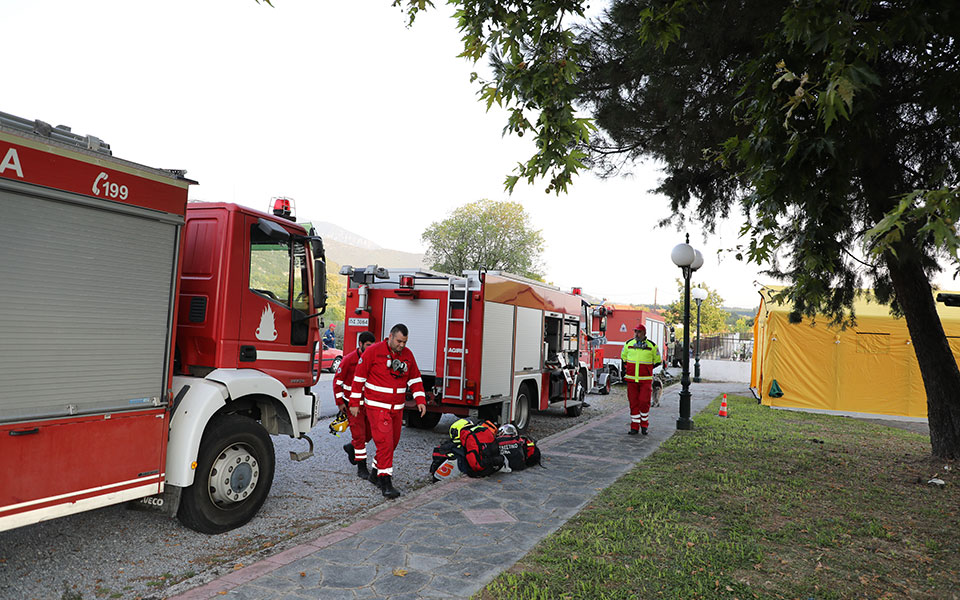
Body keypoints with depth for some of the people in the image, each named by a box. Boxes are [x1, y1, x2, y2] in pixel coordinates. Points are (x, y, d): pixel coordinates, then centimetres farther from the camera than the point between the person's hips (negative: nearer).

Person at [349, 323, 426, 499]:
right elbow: (359, 377, -6)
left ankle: (376, 472, 32)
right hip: (377, 406, -6)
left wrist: (420, 400, 0)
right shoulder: (373, 351, -10)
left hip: (397, 408, 6)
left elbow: (415, 379, 12)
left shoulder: (408, 355, 5)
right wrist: (354, 403, -5)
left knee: (393, 441, 13)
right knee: (384, 441, -12)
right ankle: (385, 482, -7)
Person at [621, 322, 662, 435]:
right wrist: (625, 369, 14)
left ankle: (644, 425, 13)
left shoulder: (652, 346, 0)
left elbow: (657, 361, 13)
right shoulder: (628, 344, 6)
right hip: (631, 379, 2)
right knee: (633, 403, 4)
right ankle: (634, 427, 11)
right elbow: (623, 357, 23)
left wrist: (645, 369, 8)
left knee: (644, 402, -7)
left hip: (645, 380, -2)